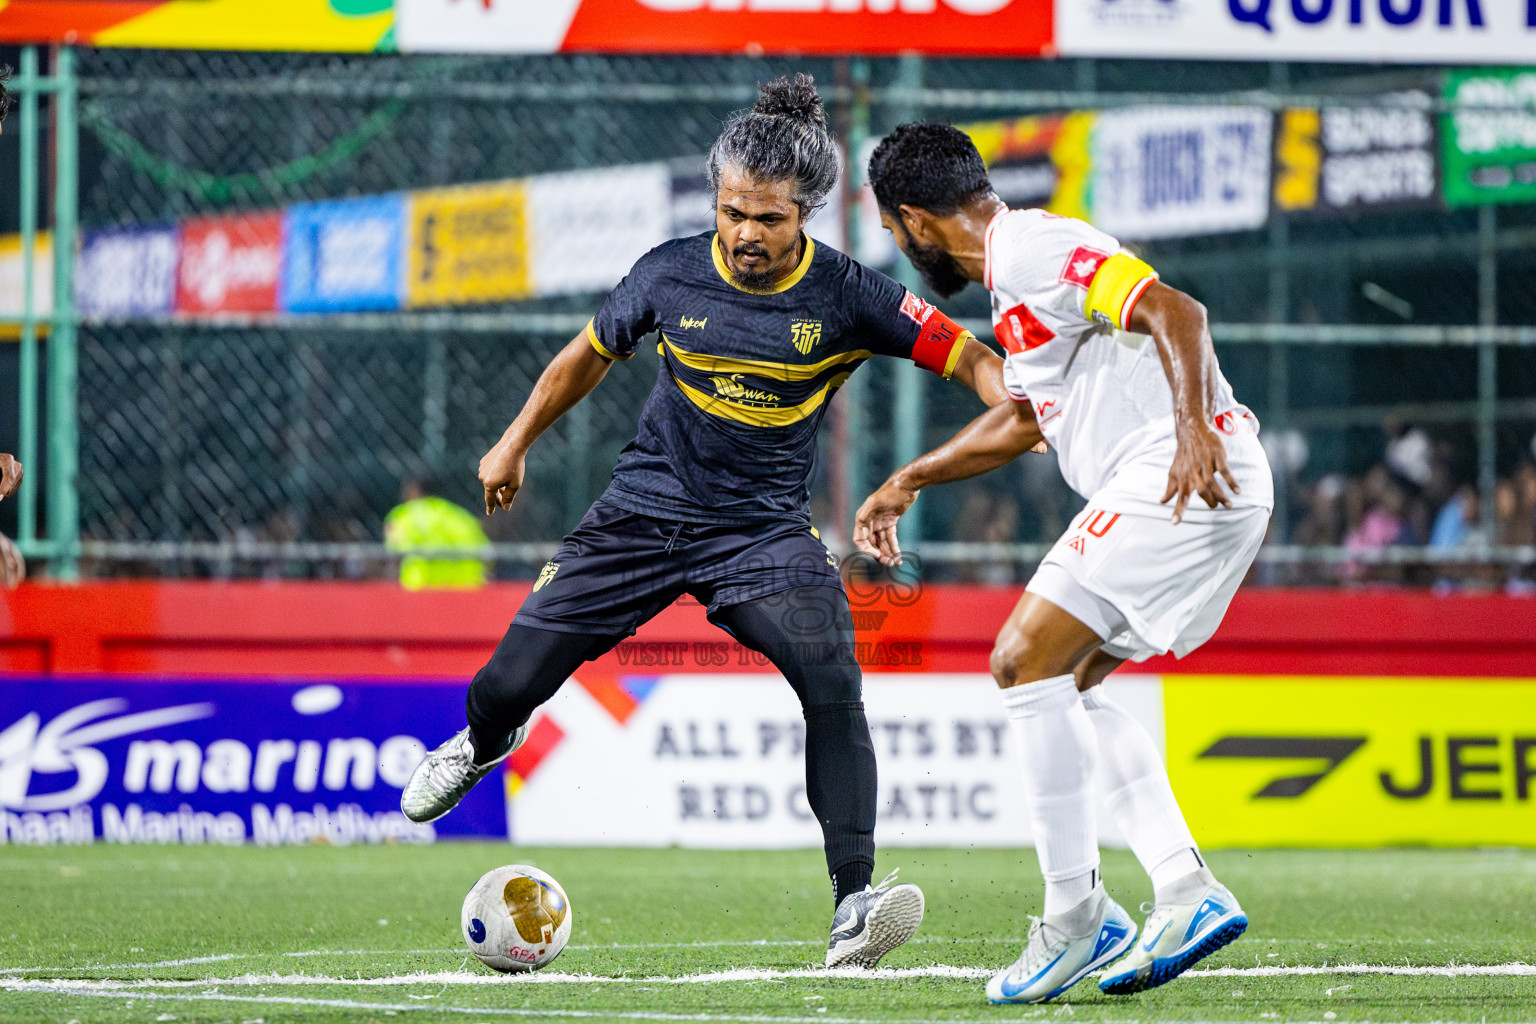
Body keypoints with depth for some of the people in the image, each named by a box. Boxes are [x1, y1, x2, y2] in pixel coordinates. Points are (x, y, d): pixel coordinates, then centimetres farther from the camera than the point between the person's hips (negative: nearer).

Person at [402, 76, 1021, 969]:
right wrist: (517, 444, 19)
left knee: (832, 679, -27)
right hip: (647, 508, 2)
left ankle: (853, 907, -26)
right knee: (515, 681, 3)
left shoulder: (847, 296, -13)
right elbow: (592, 354, 12)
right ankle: (484, 743, 44)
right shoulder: (672, 274, -7)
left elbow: (968, 356, -11)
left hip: (766, 528, -2)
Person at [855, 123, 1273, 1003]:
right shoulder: (1020, 269, 24)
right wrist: (907, 482, 45)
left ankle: (1077, 918, -7)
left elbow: (1173, 312, -21)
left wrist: (1194, 428, -34)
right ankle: (1188, 891, 6)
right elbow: (1023, 419, 40)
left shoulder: (1030, 250, -9)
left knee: (1027, 663, -10)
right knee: (1069, 685, 15)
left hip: (1185, 478, -10)